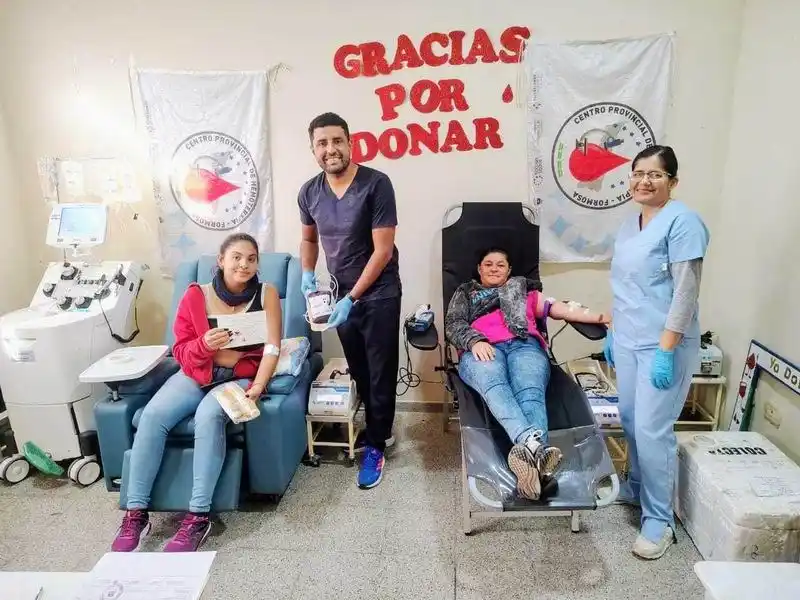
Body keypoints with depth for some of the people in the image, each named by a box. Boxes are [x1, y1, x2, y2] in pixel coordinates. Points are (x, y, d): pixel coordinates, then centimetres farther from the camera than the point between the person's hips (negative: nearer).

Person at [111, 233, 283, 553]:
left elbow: (272, 348, -11)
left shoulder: (266, 293, -5)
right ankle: (136, 512, -9)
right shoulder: (196, 295, -2)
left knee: (208, 415, -32)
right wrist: (205, 344, -22)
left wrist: (258, 386, -26)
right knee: (152, 415, -21)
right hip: (197, 374, 3)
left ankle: (198, 517, -23)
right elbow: (181, 350, 1)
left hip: (241, 377, -3)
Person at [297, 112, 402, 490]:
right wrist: (307, 276, 0)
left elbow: (383, 250, -19)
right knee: (358, 370, 16)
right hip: (342, 294, 5)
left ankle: (376, 444, 20)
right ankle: (377, 428, 37)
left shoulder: (377, 184, -18)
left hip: (378, 294, -5)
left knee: (380, 372, 4)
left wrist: (352, 298, -20)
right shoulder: (309, 192, -2)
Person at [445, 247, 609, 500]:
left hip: (525, 345, 2)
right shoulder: (465, 293, 35)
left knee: (531, 394, -35)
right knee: (495, 387, -39)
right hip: (481, 350, -1)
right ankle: (533, 444, -64)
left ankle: (528, 451, -63)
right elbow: (453, 325, 15)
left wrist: (603, 317, 4)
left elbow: (560, 308, 21)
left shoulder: (524, 288, 37)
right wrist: (475, 341, -9)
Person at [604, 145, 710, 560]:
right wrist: (611, 333, 16)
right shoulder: (629, 224, 12)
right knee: (631, 421, 16)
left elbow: (685, 292, -17)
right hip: (627, 341, 8)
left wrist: (666, 350, -20)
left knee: (652, 429, -4)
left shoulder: (682, 221, -12)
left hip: (662, 344, -7)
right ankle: (637, 487, 36)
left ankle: (659, 519, 11)